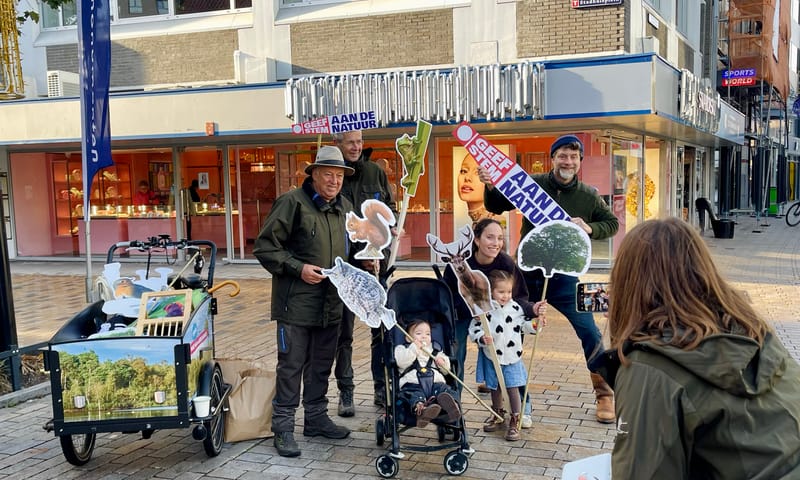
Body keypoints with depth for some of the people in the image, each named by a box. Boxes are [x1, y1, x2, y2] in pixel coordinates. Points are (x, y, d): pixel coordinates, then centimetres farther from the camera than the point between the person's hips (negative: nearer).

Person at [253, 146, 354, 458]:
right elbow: (265, 247, -10)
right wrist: (298, 268, -17)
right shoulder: (292, 202, -9)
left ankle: (316, 418, 29)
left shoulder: (345, 207, 12)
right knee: (291, 365, -1)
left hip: (331, 303, 6)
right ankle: (283, 427, 8)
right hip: (297, 302, -6)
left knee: (322, 364, 16)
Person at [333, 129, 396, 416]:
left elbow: (390, 207, 17)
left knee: (382, 328, 7)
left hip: (378, 263, 3)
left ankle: (382, 389, 19)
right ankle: (345, 393, 18)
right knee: (344, 333, 6)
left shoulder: (375, 172, 8)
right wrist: (358, 255, -14)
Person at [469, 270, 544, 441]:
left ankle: (515, 421, 7)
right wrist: (482, 338, -31)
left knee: (513, 387, -4)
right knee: (495, 388, 17)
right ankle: (497, 415, 37)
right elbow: (474, 329, -13)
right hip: (492, 357, 0)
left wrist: (535, 321, -11)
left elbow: (523, 326, 5)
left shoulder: (515, 307, -5)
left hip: (512, 356, 0)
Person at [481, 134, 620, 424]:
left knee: (590, 333, -6)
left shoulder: (589, 196, -2)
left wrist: (589, 228, -14)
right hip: (528, 271, 1)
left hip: (564, 274, 0)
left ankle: (605, 395, 9)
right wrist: (490, 187, -22)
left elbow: (612, 224, 7)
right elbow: (496, 207, 0)